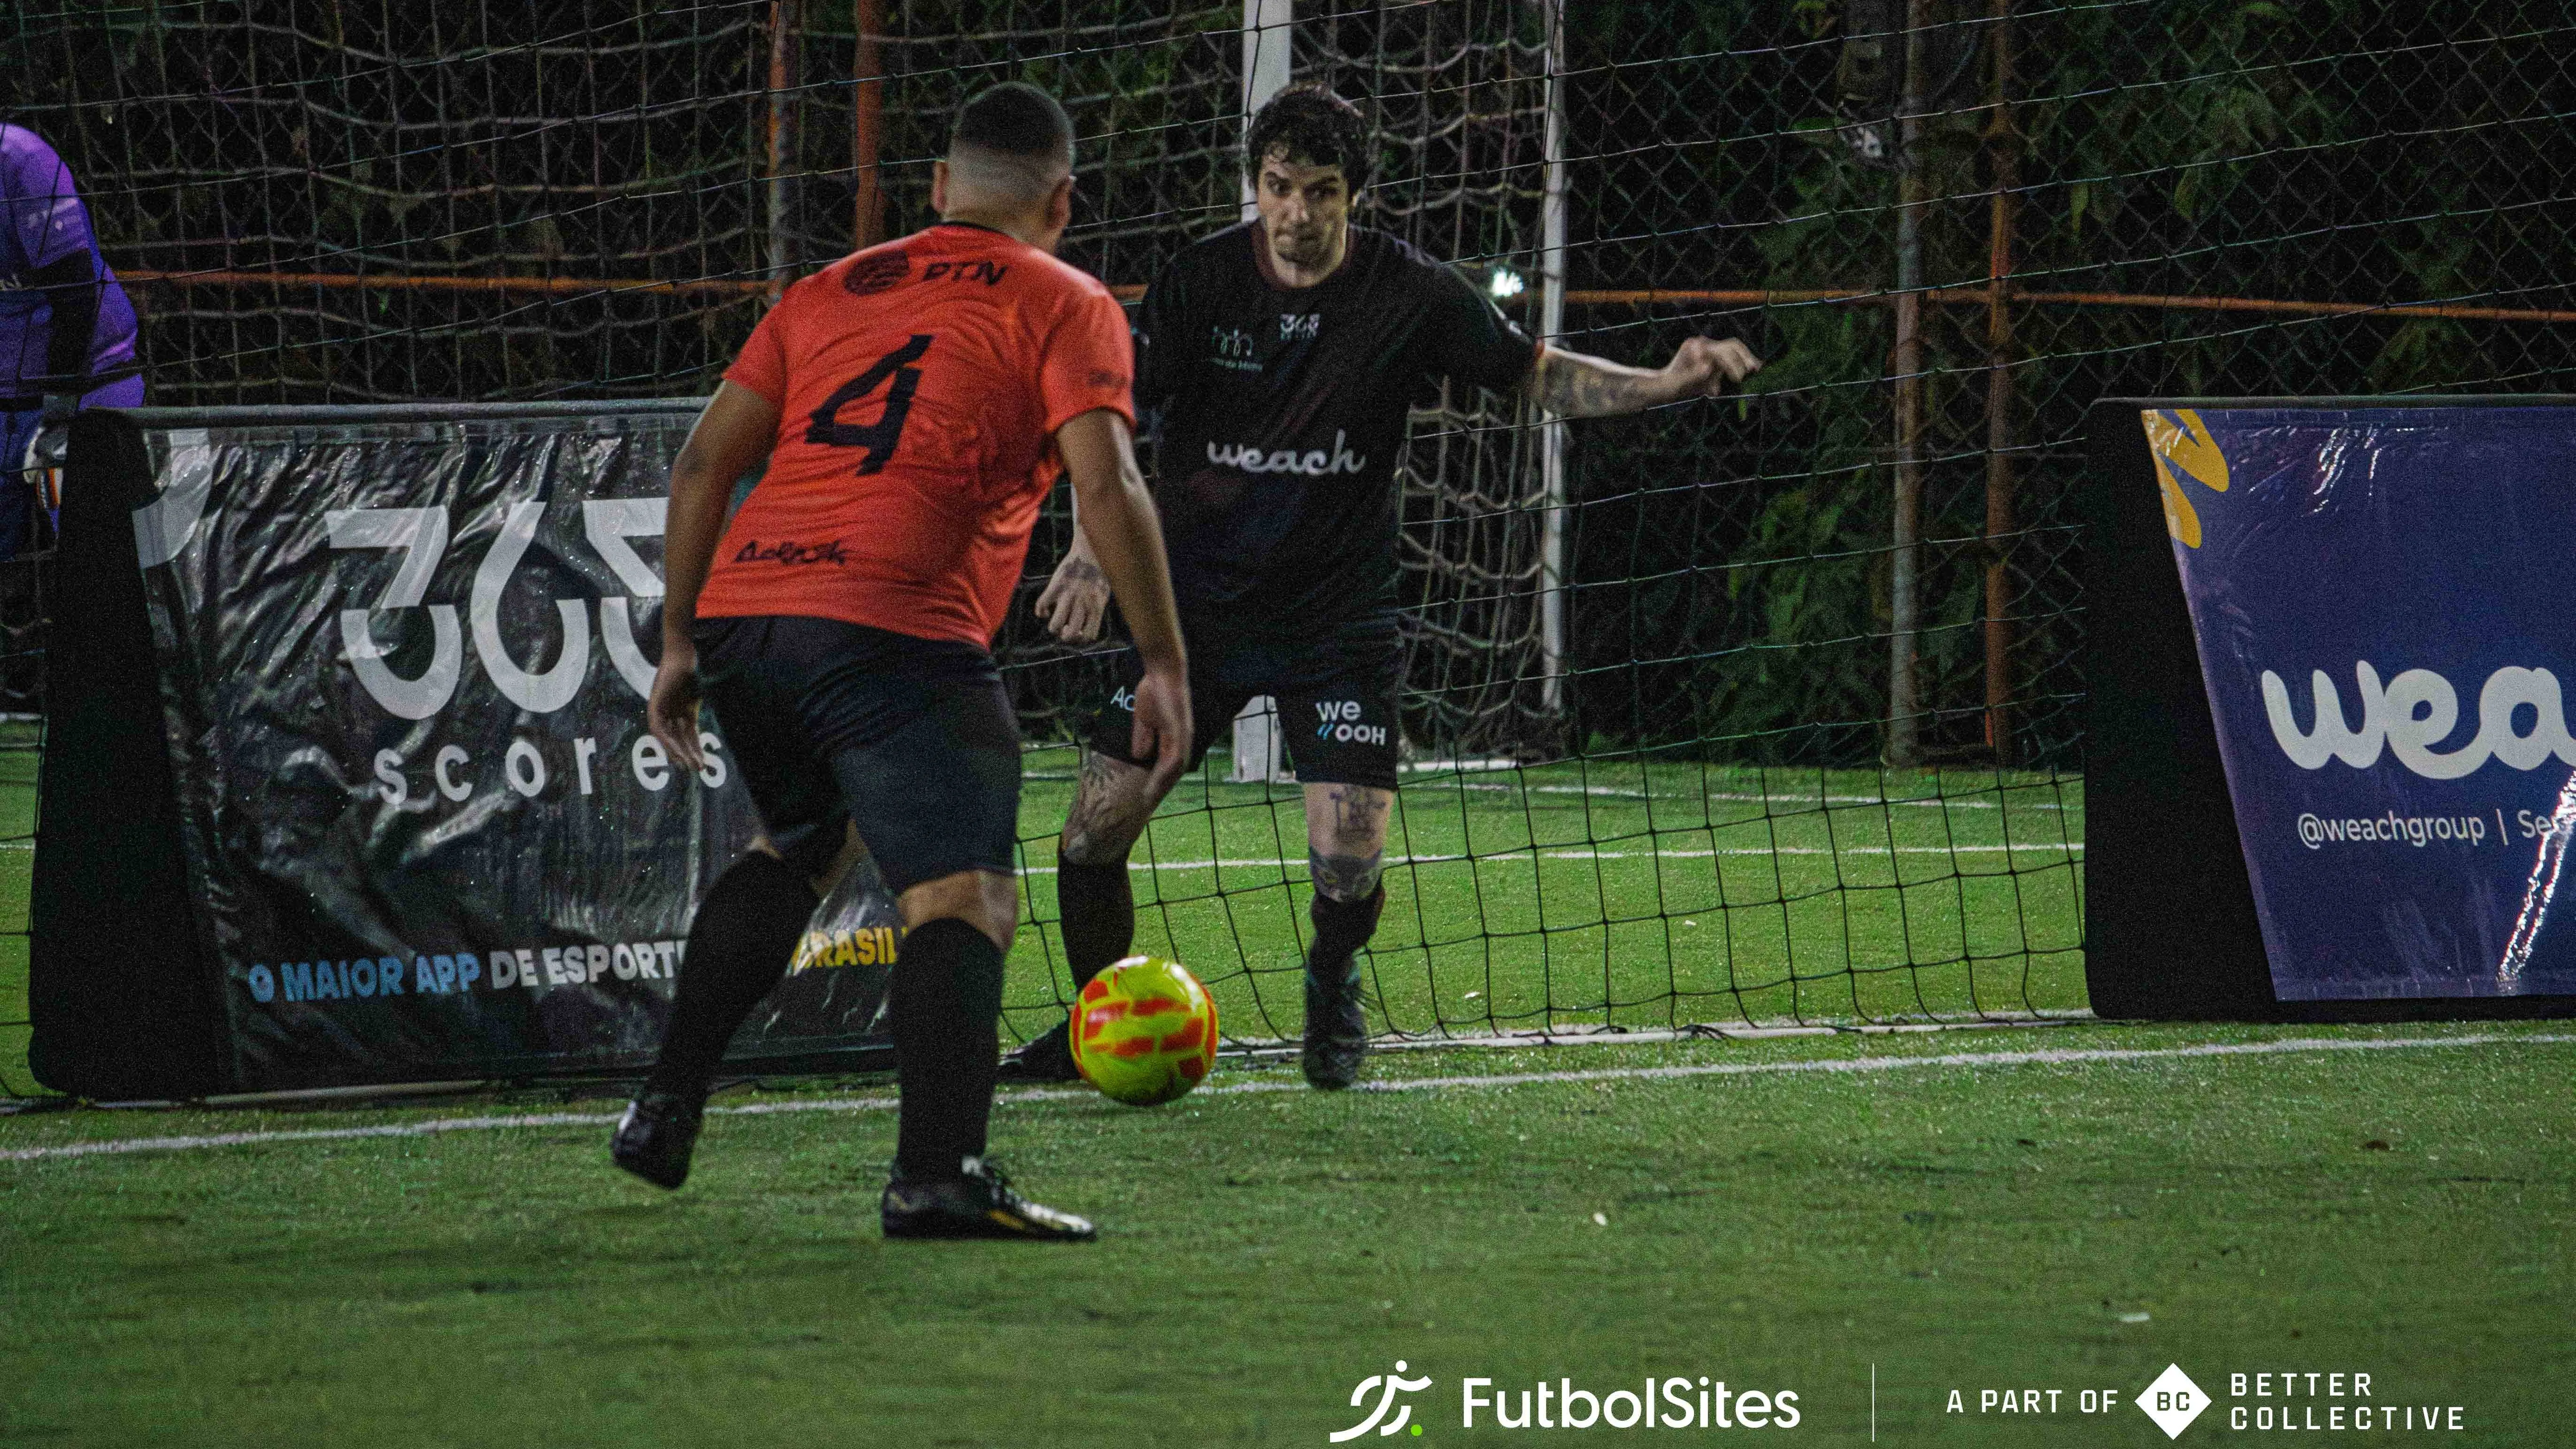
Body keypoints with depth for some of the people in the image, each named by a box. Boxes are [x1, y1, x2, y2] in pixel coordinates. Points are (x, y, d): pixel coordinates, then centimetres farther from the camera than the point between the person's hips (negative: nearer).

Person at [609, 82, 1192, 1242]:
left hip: (740, 614, 7)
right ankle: (937, 1172, -29)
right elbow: (1107, 488, -6)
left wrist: (680, 640, 24)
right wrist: (1164, 665, -4)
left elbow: (705, 461, 19)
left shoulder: (829, 291, 23)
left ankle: (664, 1112, 30)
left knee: (802, 844, 30)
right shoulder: (1065, 308, 8)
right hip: (891, 632, -7)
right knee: (963, 897, -11)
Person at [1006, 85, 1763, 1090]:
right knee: (1092, 833, -5)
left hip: (1339, 619, -1)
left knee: (1349, 865, -13)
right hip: (1198, 602, 1)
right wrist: (1093, 545, -22)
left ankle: (1331, 986, 22)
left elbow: (1543, 376, 1)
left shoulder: (1409, 294, -7)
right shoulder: (1202, 281, -7)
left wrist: (1667, 384, -16)